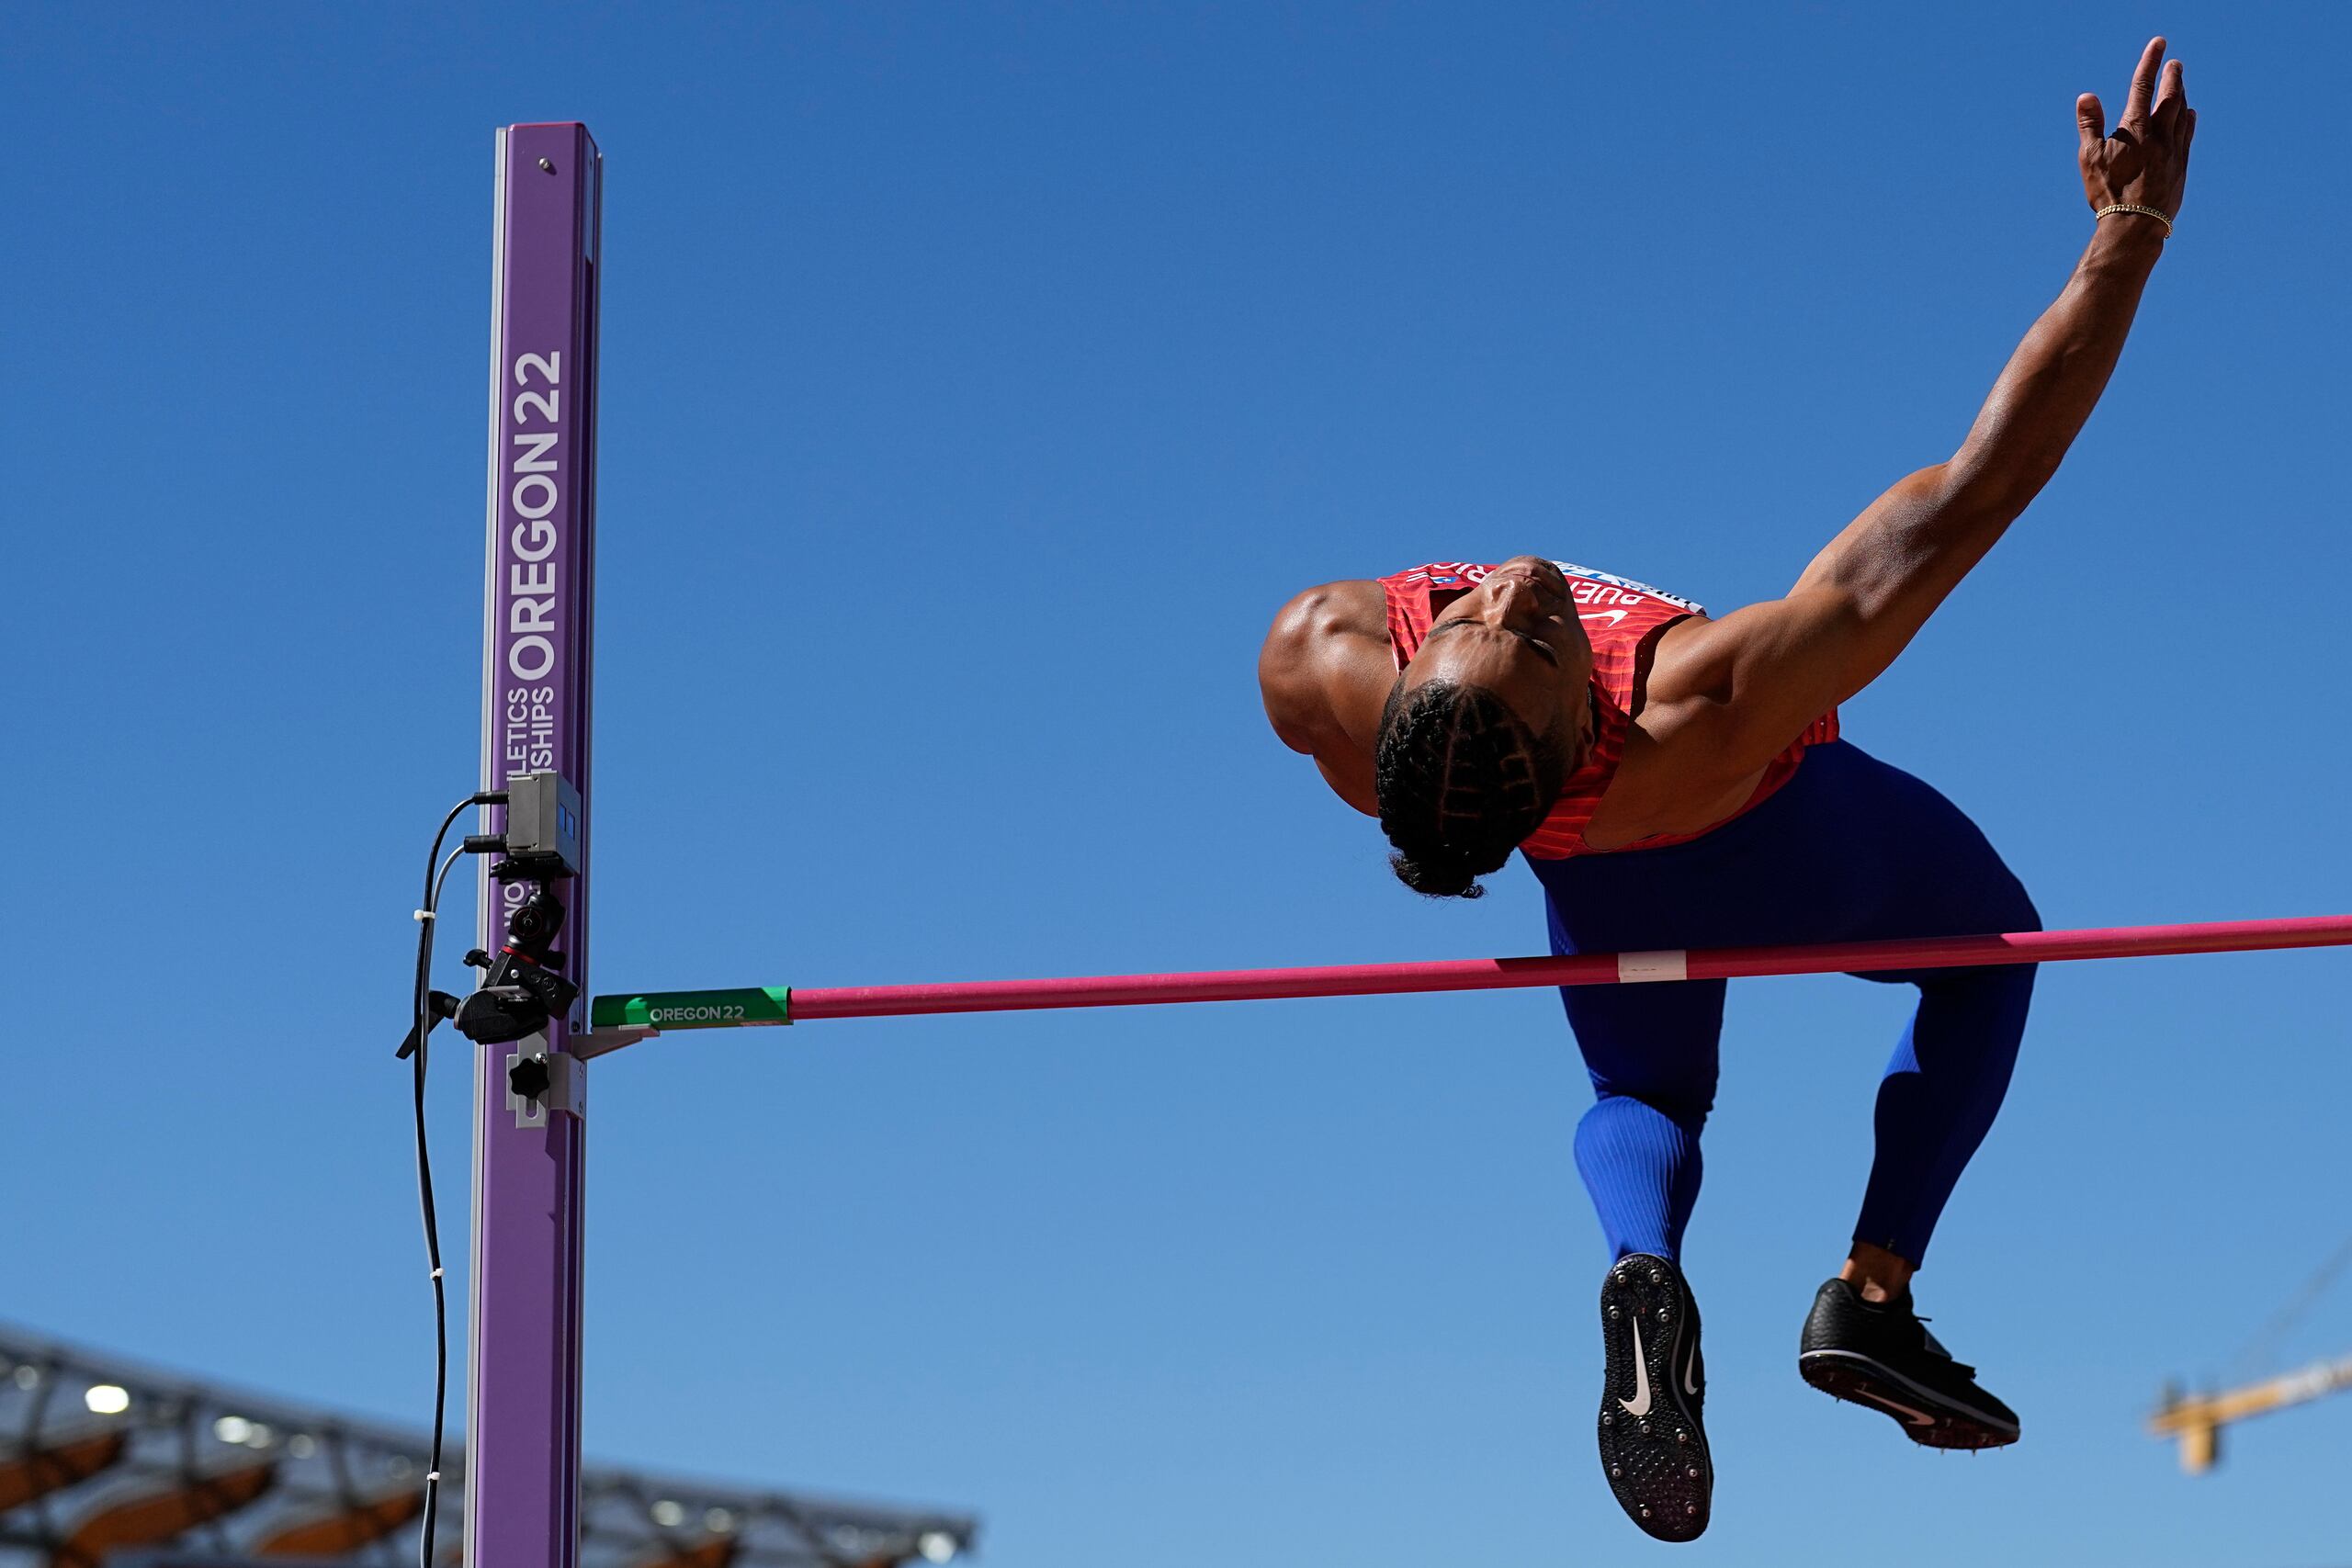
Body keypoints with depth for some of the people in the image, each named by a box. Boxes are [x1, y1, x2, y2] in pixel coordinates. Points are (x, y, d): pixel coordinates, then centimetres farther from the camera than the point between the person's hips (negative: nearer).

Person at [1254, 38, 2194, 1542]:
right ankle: (1874, 1293, 16)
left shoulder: (1320, 669, -44)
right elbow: (1977, 485, -51)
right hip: (1789, 854, -3)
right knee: (1987, 941, 29)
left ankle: (1644, 1267, -3)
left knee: (1643, 1102, 33)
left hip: (1608, 903, 3)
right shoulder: (1702, 717, -53)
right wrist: (2130, 236, -49)